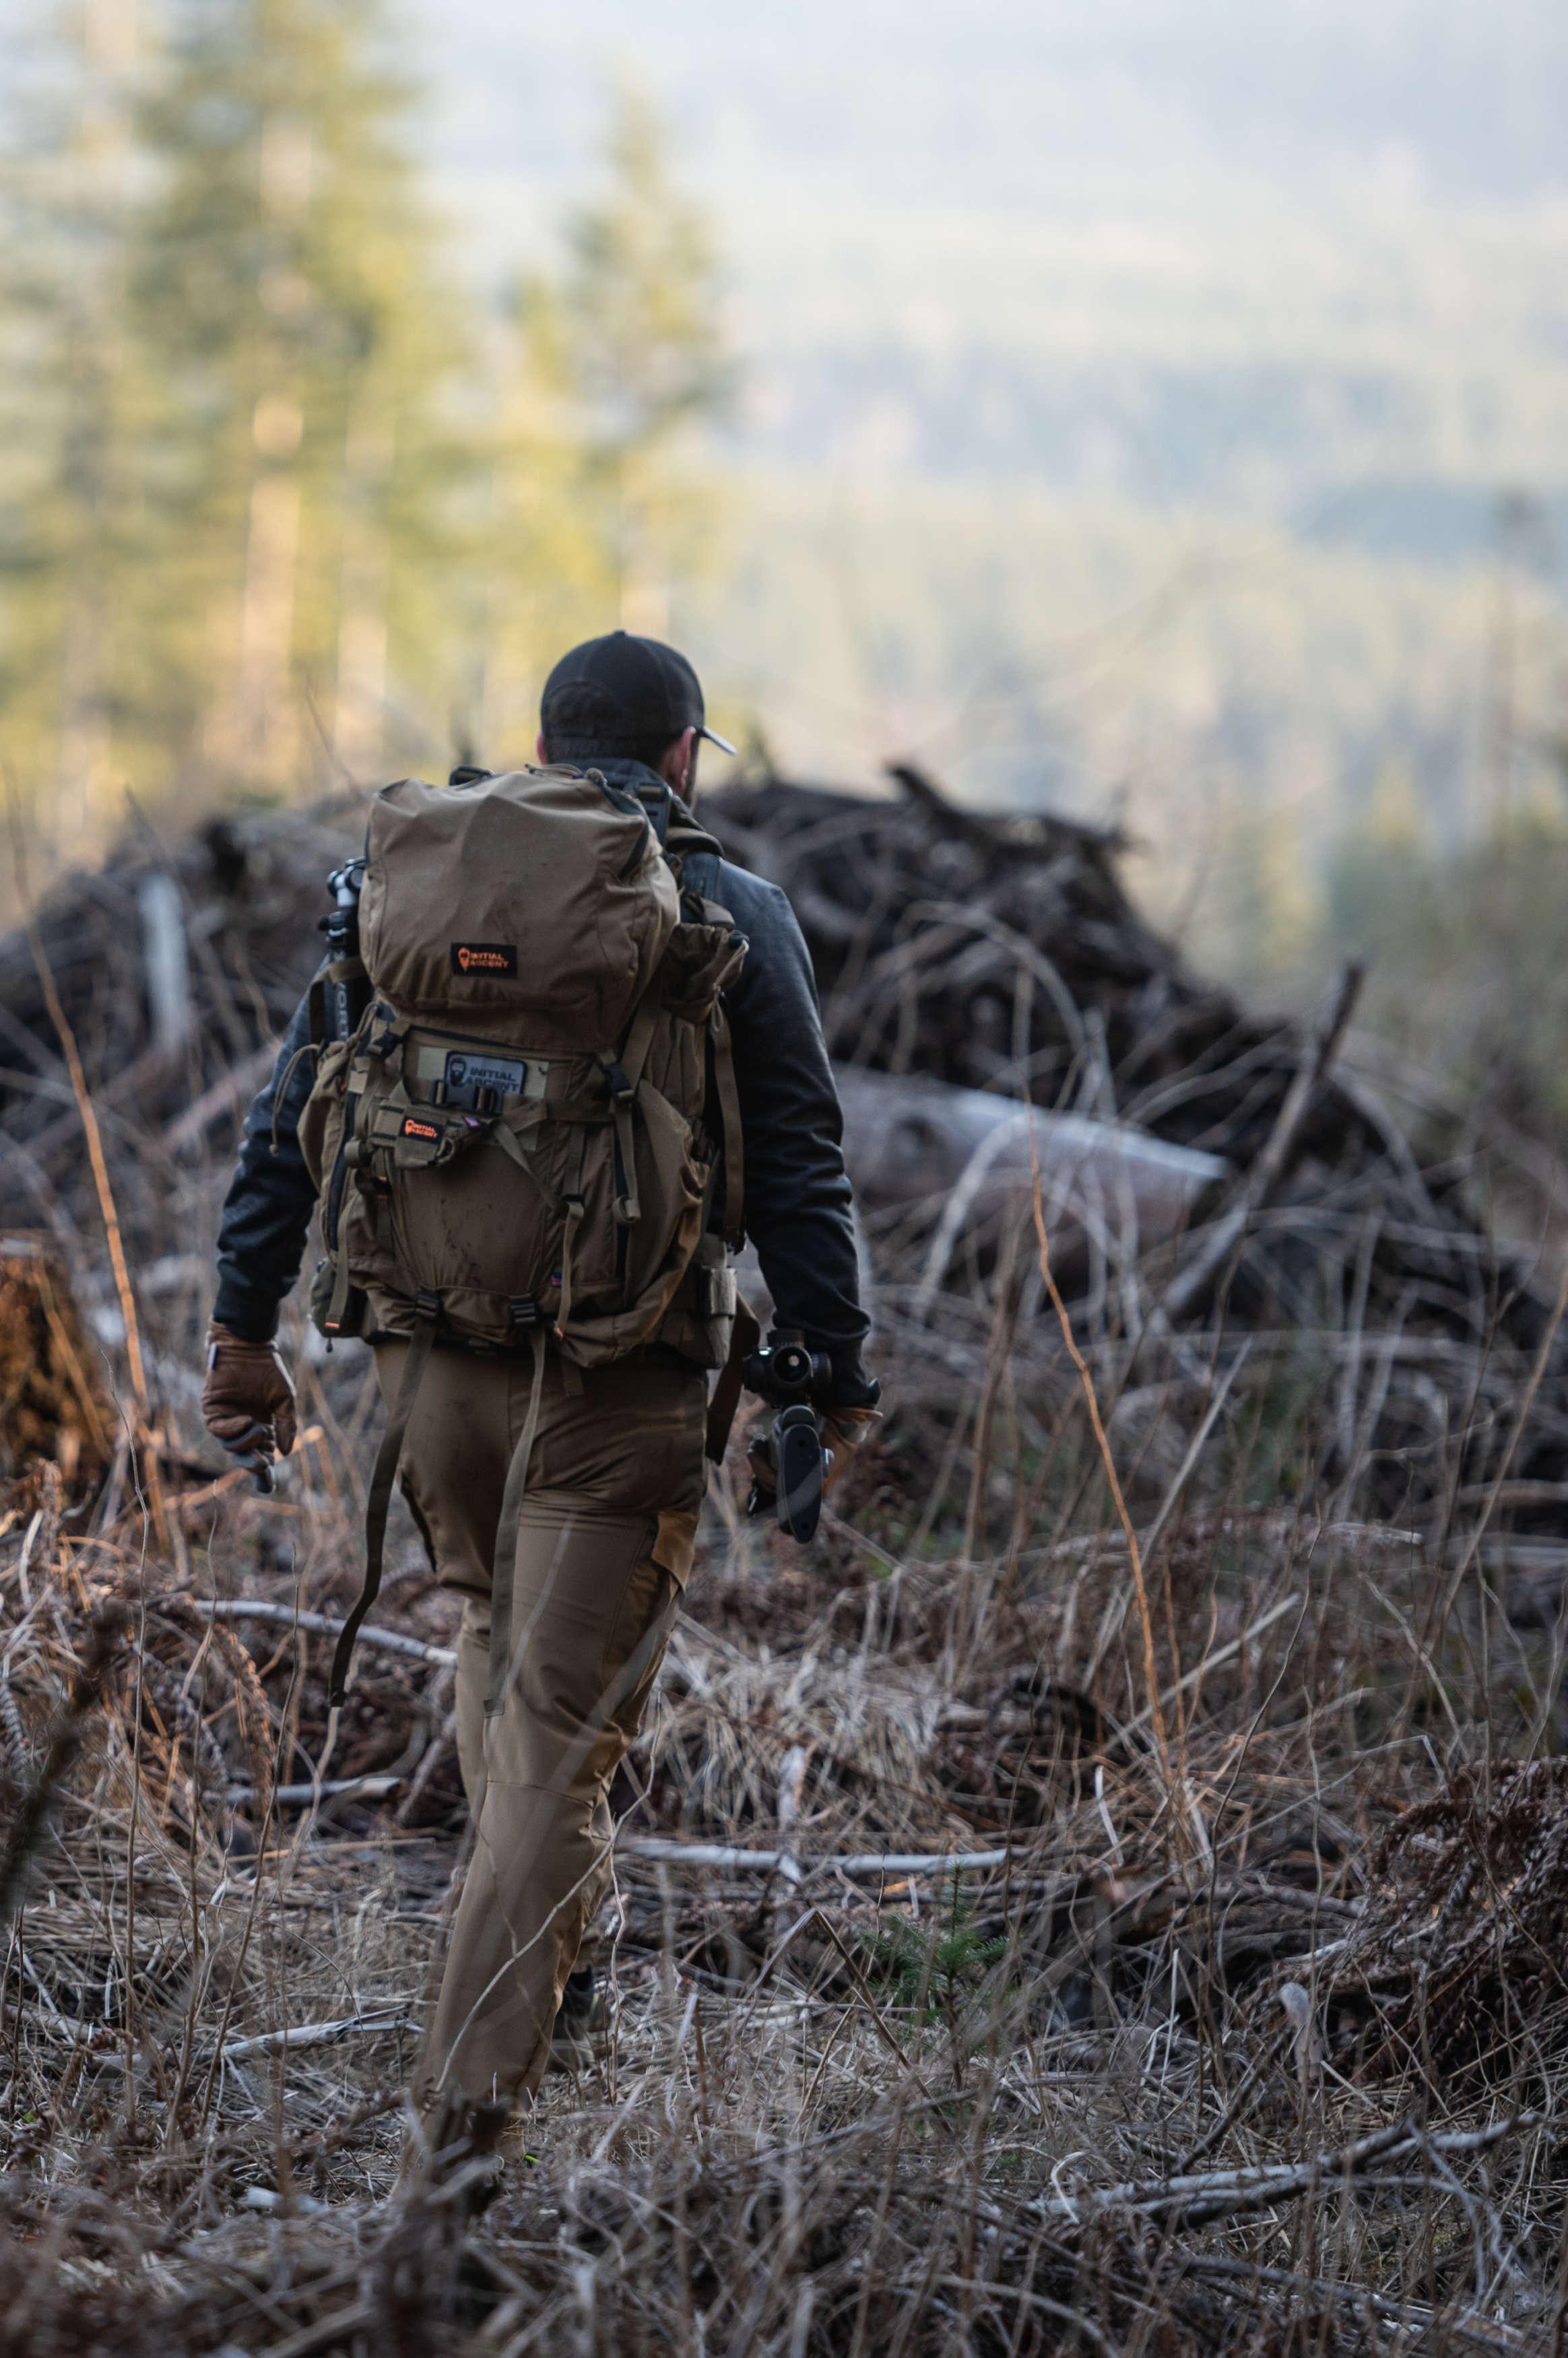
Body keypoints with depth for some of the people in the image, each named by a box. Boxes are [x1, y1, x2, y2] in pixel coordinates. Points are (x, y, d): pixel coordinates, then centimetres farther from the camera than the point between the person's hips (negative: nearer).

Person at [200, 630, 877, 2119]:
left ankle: (545, 1963, 28)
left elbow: (292, 1114, 6)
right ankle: (471, 2090, -9)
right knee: (562, 1722, -2)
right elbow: (796, 1173, -4)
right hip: (618, 1384, -3)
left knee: (497, 1638, 29)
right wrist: (833, 1378, 3)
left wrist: (244, 1325, 11)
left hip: (427, 1359, 4)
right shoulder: (731, 919, -1)